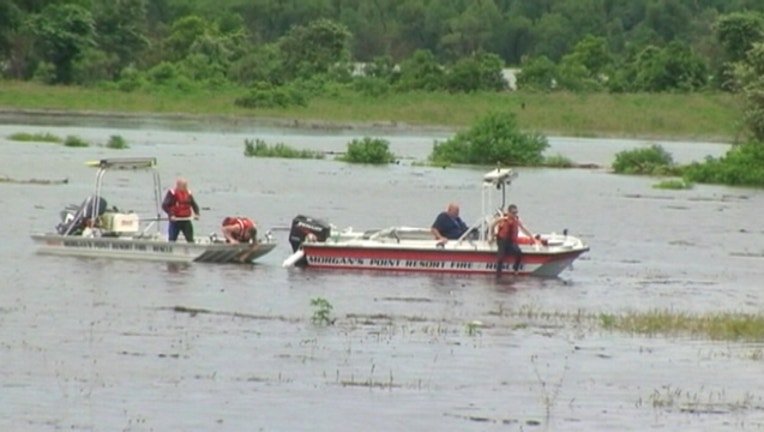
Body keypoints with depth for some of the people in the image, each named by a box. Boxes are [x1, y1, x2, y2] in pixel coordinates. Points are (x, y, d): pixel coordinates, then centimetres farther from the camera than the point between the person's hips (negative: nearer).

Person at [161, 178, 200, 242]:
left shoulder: (189, 194, 7)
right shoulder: (171, 194, -9)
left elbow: (194, 205, 14)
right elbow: (164, 205, -15)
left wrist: (196, 213, -5)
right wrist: (171, 214, -27)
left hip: (186, 220, 4)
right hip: (175, 221, -4)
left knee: (190, 239, 3)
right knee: (172, 239, 1)